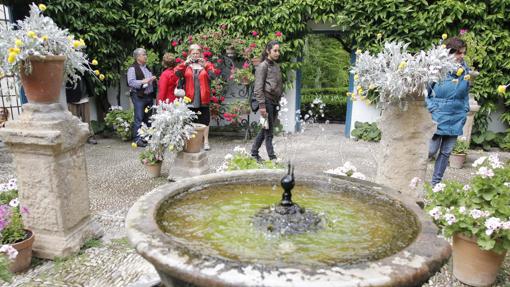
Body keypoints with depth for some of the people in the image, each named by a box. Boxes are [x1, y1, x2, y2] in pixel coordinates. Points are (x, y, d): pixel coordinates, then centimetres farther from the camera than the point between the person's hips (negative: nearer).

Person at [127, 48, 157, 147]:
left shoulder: (147, 67, 18)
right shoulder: (132, 68, -6)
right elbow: (131, 82, -16)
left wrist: (153, 80, 7)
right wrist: (143, 81, -21)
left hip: (149, 96, 7)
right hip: (139, 96, -7)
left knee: (148, 118, 12)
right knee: (139, 119, -6)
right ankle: (138, 139, -1)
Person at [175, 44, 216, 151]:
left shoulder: (207, 64, 7)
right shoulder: (186, 65, 8)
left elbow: (213, 76, -9)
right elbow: (177, 73, -8)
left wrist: (205, 65, -18)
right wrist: (185, 63, -16)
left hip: (203, 98, -1)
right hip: (189, 98, 1)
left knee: (205, 120, 4)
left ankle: (206, 141, 13)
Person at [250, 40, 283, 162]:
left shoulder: (276, 66, 16)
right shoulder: (263, 66, -7)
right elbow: (258, 88, -12)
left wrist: (279, 102, 16)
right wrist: (262, 105, -18)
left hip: (275, 102, 8)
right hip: (267, 101, -8)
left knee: (266, 129, 13)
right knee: (268, 131, -3)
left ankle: (254, 153, 24)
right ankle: (272, 157, 3)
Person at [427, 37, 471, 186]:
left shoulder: (466, 71, 3)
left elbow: (465, 94, 14)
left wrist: (464, 113, 7)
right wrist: (432, 110, -13)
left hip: (455, 120, 5)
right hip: (437, 118, -5)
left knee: (446, 153, 9)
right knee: (431, 150, -4)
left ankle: (436, 182, 21)